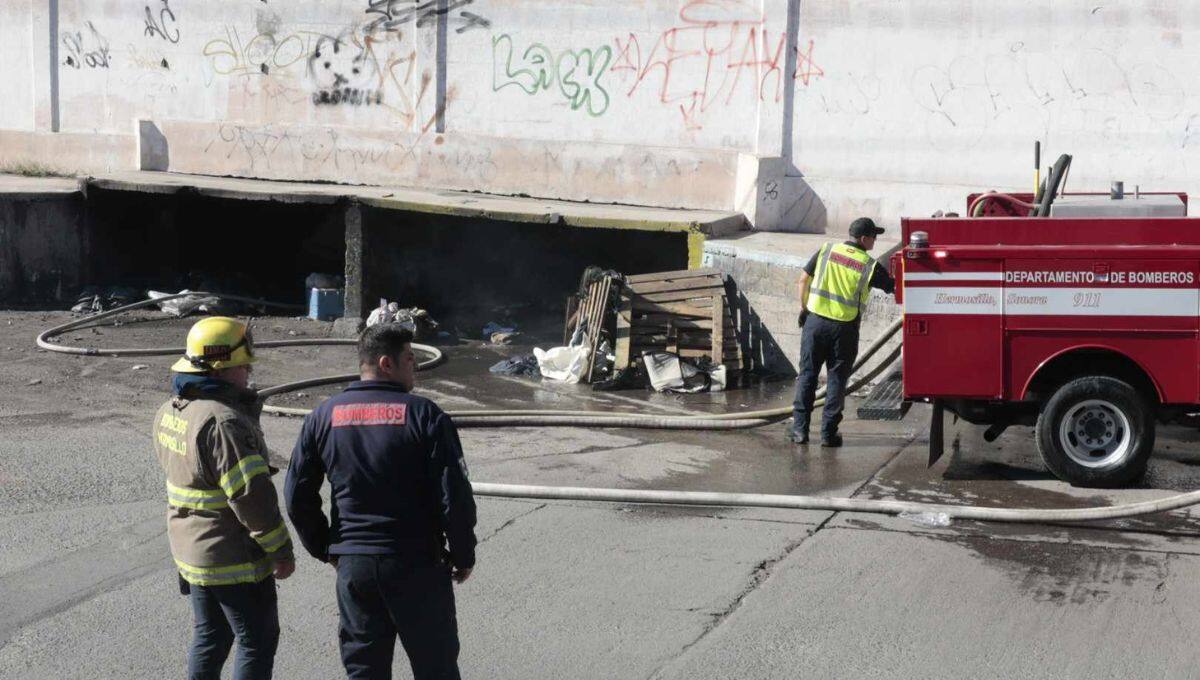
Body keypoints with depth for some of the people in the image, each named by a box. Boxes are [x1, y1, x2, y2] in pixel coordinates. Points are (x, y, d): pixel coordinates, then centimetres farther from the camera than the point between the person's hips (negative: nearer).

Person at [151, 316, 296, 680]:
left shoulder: (168, 413, 4)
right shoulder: (223, 422, -26)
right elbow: (252, 496, -26)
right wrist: (281, 551, -16)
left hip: (191, 551, 9)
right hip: (235, 561, -9)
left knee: (209, 637, 21)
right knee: (257, 642, 5)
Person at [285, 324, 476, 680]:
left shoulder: (323, 416, 3)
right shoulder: (425, 416, -10)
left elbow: (297, 494, 5)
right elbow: (454, 496, -14)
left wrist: (326, 549, 16)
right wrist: (463, 555, 0)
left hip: (353, 566, 4)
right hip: (417, 565, -4)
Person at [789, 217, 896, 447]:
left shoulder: (826, 250, 2)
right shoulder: (870, 266, -5)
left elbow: (804, 280, 3)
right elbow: (893, 287, 4)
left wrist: (804, 307, 14)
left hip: (815, 321, 2)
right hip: (845, 328, -2)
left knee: (807, 374, 9)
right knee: (837, 379, 7)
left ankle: (800, 428, 8)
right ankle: (828, 432, 7)